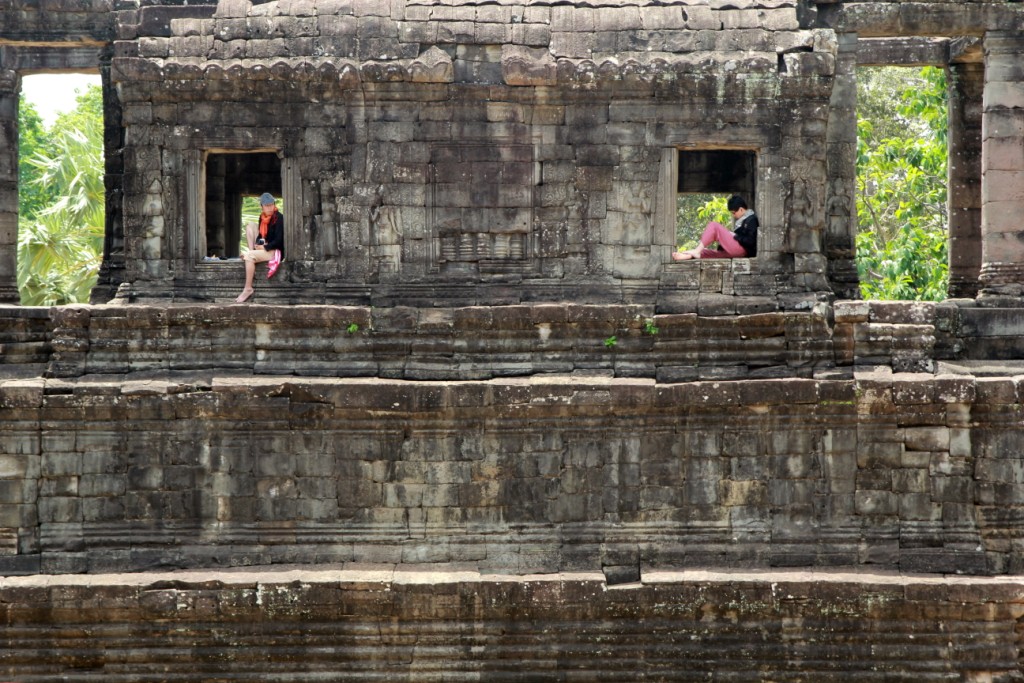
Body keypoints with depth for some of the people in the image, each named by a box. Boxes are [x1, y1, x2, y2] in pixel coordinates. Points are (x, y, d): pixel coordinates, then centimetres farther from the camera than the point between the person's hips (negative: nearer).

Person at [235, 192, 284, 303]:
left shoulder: (279, 218, -16)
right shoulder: (263, 217, 6)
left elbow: (279, 240, -21)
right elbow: (261, 234, 12)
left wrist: (264, 248, -17)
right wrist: (258, 243, -9)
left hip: (276, 251, -9)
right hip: (264, 247, 9)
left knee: (249, 257, -29)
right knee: (250, 226, 9)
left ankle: (248, 289, -27)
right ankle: (252, 251, -4)